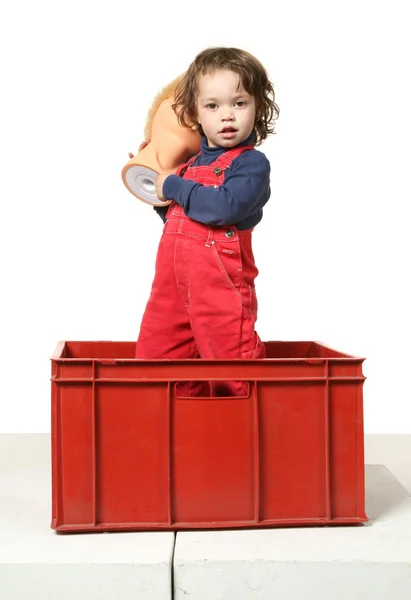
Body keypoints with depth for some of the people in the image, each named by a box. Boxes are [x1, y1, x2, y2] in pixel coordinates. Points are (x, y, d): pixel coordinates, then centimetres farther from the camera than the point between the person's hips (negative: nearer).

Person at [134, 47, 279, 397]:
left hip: (220, 285, -7)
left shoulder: (252, 163, -7)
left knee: (232, 356, -3)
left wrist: (172, 187, -12)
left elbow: (224, 206, -25)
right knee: (155, 356, 13)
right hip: (173, 278, 8)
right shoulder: (191, 163, 16)